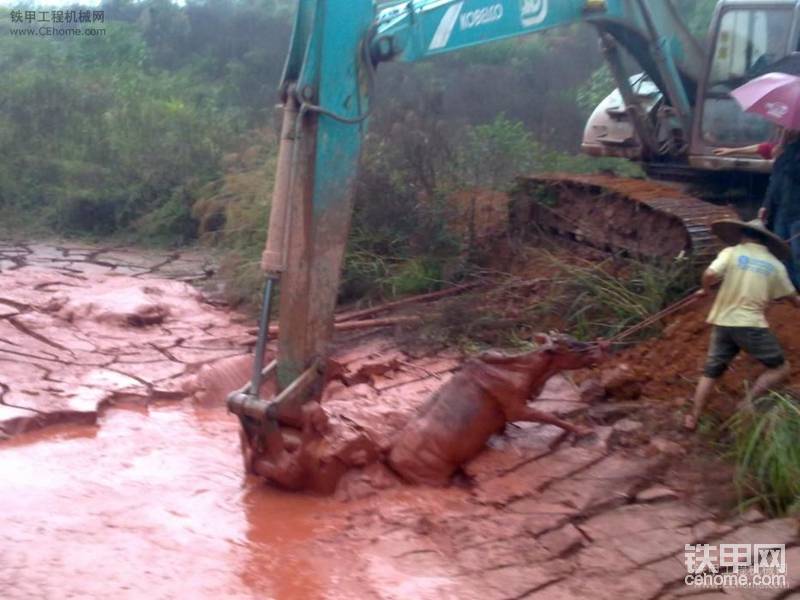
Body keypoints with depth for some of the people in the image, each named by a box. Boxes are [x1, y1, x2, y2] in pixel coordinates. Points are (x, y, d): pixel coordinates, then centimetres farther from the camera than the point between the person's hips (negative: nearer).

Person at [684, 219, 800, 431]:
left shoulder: (731, 253, 1)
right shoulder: (775, 264, 6)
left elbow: (710, 274, -15)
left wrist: (706, 290, 6)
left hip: (723, 322, 2)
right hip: (752, 325, -2)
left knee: (711, 372, 15)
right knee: (780, 368, 13)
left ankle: (693, 418, 14)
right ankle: (749, 402, -1)